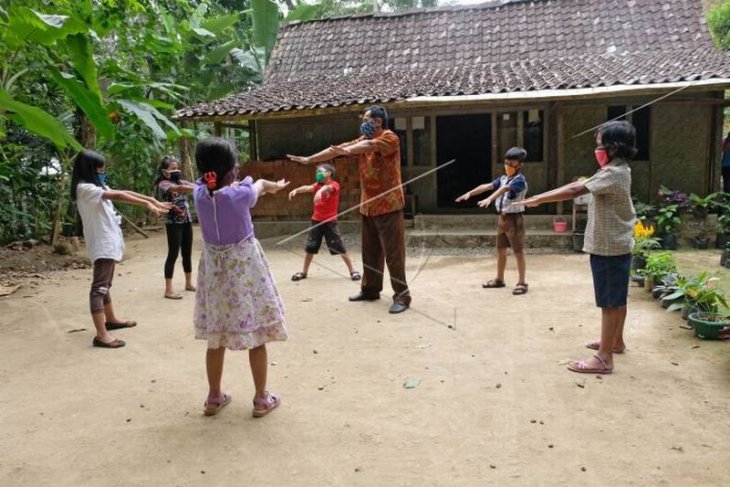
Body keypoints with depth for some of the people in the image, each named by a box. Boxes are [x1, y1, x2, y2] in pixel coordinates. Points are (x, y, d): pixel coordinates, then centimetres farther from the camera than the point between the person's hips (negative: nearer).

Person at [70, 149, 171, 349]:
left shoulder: (98, 187, 16)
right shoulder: (84, 188, -14)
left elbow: (123, 192, 9)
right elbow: (117, 196, -24)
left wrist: (151, 200, 0)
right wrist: (146, 204, -28)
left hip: (109, 241, 10)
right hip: (101, 243, -10)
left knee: (105, 284, 22)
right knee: (99, 286, -13)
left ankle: (110, 319, 37)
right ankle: (101, 335, -15)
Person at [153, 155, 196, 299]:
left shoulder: (180, 181, 12)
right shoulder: (163, 184, -10)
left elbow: (194, 185, -2)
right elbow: (180, 189, -28)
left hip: (186, 221, 7)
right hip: (173, 223, -7)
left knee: (187, 253, 14)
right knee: (173, 254, -6)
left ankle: (189, 283, 27)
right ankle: (168, 289, -2)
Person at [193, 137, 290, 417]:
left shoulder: (200, 193, -7)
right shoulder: (241, 194, -19)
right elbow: (261, 184, 5)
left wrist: (267, 187, 29)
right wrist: (274, 185, 30)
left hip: (215, 271, 4)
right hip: (245, 270, -4)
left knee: (216, 339, 14)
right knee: (256, 337, 7)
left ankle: (214, 397, 26)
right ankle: (261, 399, 16)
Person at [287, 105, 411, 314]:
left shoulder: (390, 137, -10)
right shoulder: (364, 140, 14)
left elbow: (369, 145, -30)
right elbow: (336, 150, 13)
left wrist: (348, 150, -47)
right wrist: (309, 159, 9)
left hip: (388, 205, -8)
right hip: (368, 206, 8)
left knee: (393, 253, -6)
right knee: (370, 251, 13)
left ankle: (402, 296, -2)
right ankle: (370, 289, 24)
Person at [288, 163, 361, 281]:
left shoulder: (335, 185, -9)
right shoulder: (318, 185, 6)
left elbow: (328, 187, -32)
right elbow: (308, 188, -12)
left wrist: (320, 190, -55)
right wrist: (296, 190, -33)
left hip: (330, 222, -5)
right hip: (316, 221, 5)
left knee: (340, 248, -1)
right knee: (310, 248, 10)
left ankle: (352, 271, 11)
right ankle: (304, 272, 24)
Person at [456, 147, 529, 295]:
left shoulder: (520, 180, -16)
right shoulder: (503, 178, 11)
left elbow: (504, 189, -32)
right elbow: (487, 186, 5)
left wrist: (489, 199, -48)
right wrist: (469, 193, -5)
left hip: (514, 218, -8)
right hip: (502, 218, 8)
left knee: (518, 251, -2)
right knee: (500, 249, 15)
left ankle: (521, 283, 4)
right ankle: (499, 279, 26)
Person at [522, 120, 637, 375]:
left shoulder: (614, 173, -21)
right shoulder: (615, 171, 13)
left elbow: (575, 190, -26)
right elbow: (580, 185, 12)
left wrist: (539, 199, -20)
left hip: (609, 248, -10)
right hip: (614, 246, 10)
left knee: (610, 302, -5)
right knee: (616, 299, 21)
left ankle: (604, 359, 2)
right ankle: (616, 341, 37)